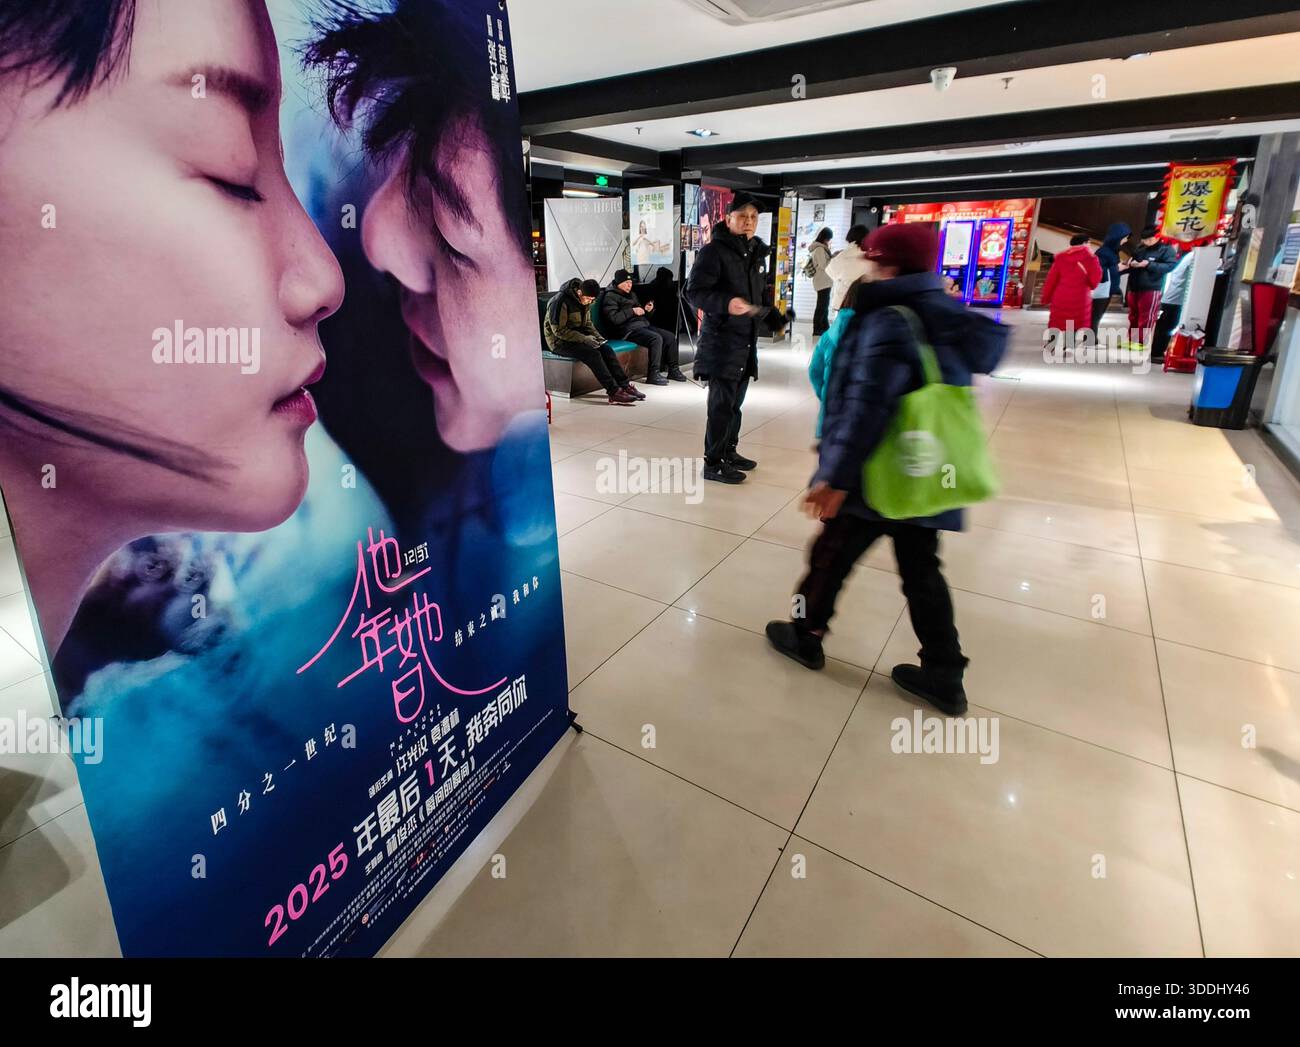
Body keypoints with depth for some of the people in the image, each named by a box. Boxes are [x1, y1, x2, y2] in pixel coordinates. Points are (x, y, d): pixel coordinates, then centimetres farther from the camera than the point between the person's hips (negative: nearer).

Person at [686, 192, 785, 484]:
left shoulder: (755, 253, 16)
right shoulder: (713, 251, -10)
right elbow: (694, 292, -17)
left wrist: (771, 316, 15)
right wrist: (726, 304, -32)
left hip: (746, 340, 8)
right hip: (721, 340, -8)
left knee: (735, 401, 15)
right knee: (722, 403, -7)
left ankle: (729, 452, 28)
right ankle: (713, 463, 2)